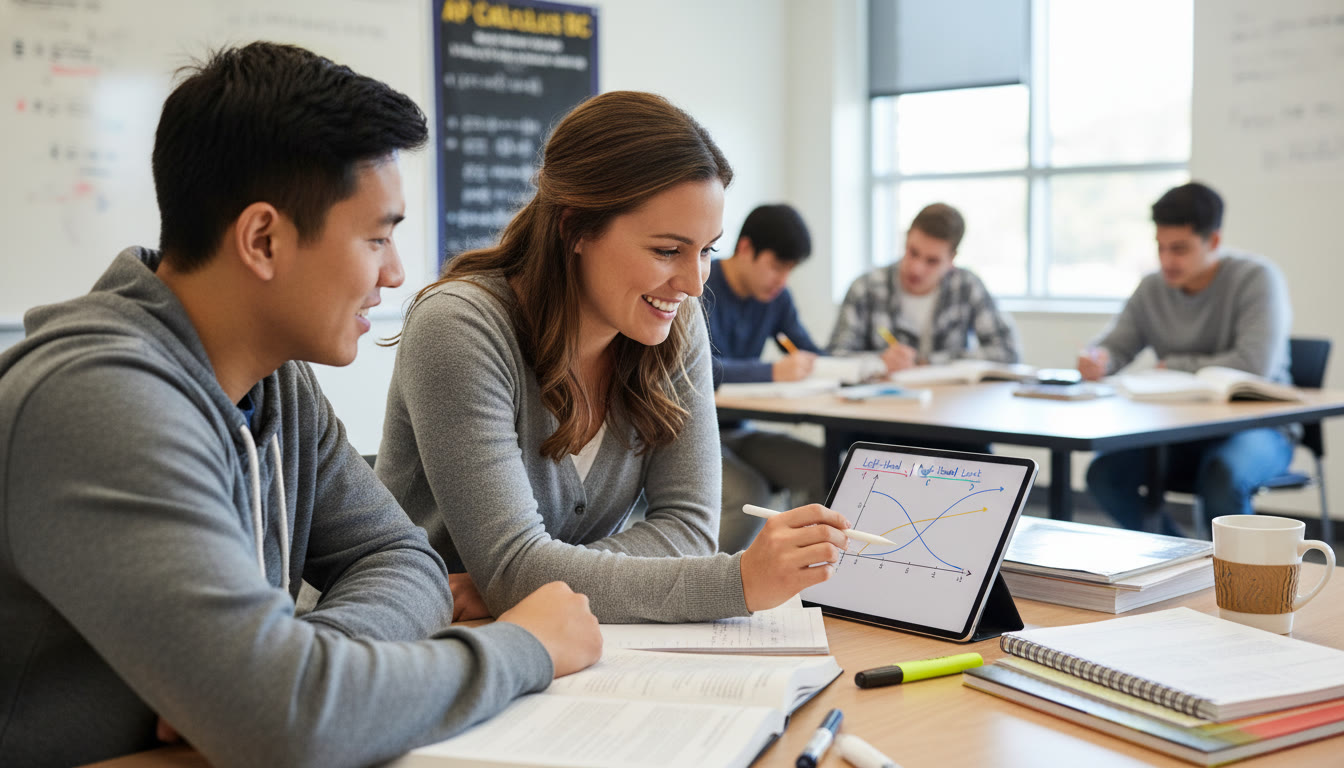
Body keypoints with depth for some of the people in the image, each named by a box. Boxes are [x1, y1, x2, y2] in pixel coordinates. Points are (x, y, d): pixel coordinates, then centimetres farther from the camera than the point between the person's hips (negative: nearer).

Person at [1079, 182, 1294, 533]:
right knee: (1104, 473, -16)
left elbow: (1255, 365, -23)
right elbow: (1115, 346, 7)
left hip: (1253, 425, -5)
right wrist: (1097, 359, -20)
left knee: (1222, 476, -37)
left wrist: (1171, 367, -13)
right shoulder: (1152, 289, 4)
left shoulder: (1257, 278, -12)